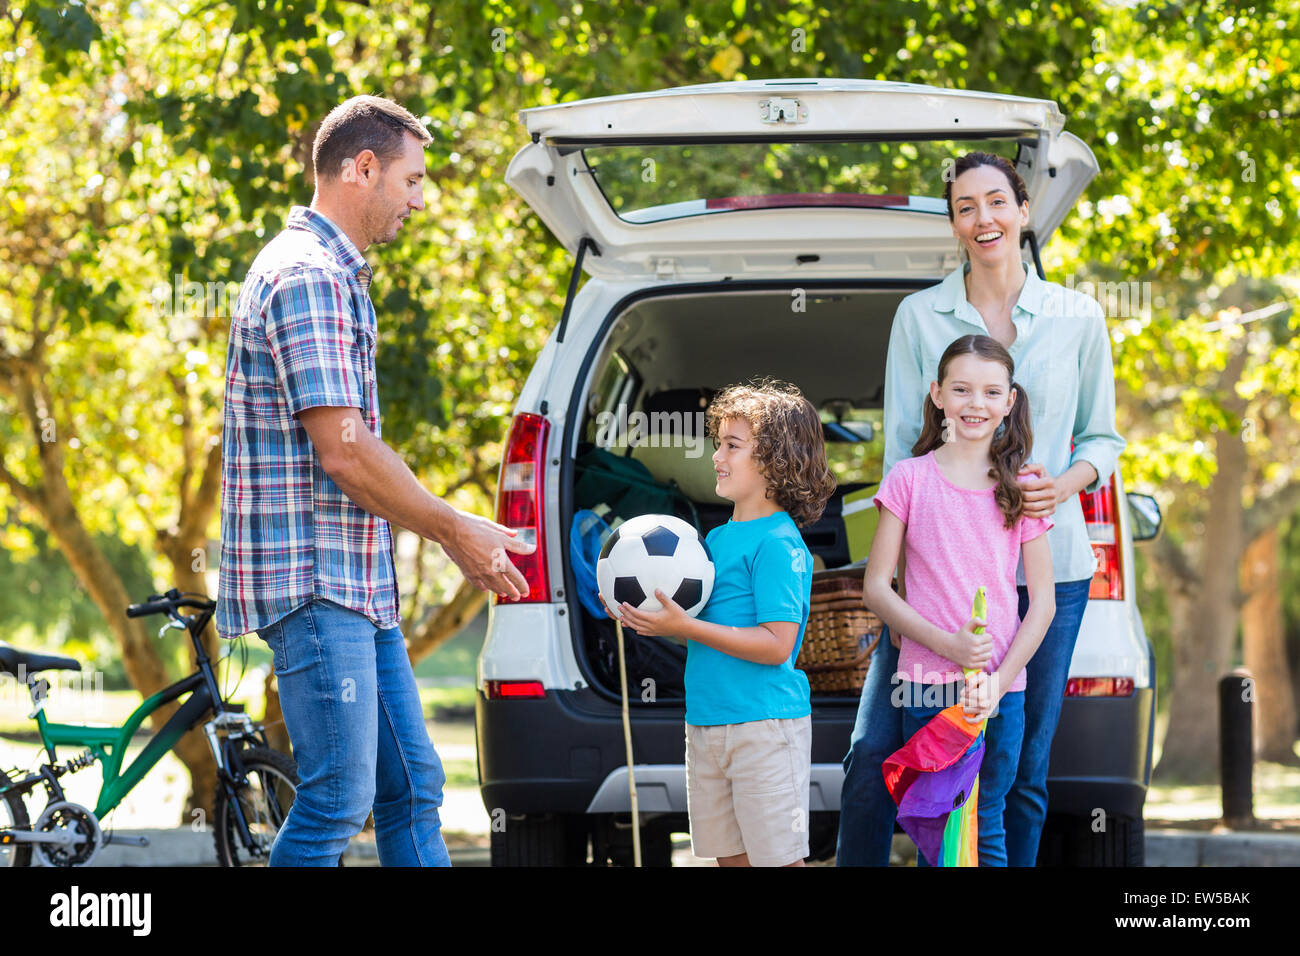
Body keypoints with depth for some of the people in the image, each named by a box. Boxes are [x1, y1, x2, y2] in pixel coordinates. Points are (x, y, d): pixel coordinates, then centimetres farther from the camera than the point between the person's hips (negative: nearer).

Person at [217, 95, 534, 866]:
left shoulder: (340, 277, 19)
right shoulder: (307, 277, -15)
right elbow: (343, 453, -20)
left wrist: (454, 530, 17)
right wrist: (453, 530, -9)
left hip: (358, 584, 11)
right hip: (313, 581, -11)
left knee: (412, 784, 9)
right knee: (339, 797, -10)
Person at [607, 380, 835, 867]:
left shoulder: (778, 543, -12)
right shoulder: (716, 538, 14)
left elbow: (776, 644, -19)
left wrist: (685, 627, -20)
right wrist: (651, 620, 3)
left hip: (764, 725, -9)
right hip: (706, 725, 9)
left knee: (775, 857, -5)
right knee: (730, 855, 12)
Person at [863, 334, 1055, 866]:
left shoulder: (1021, 488, 5)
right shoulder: (911, 479, 1)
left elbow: (1043, 602, 5)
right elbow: (876, 587, -1)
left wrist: (998, 681, -8)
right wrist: (947, 643, -14)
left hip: (1000, 689, 1)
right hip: (926, 685, -1)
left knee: (985, 829, 2)